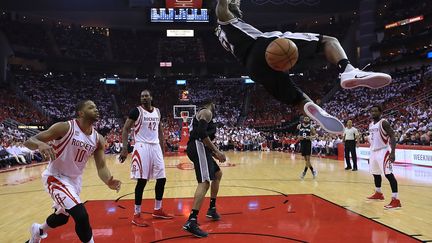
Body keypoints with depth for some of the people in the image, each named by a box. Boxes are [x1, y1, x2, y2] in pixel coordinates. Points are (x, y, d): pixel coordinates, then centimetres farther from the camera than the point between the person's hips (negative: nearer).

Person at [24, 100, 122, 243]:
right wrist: (40, 144, -45)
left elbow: (101, 167, -8)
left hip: (75, 179, 7)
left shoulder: (98, 139, -6)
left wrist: (108, 182, -30)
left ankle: (38, 230, 59)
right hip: (56, 178, -7)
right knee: (81, 216, -21)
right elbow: (29, 141, -21)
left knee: (62, 216, 26)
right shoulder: (65, 128, -21)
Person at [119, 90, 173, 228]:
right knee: (142, 180, -8)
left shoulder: (157, 111, 11)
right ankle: (137, 215, 3)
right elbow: (125, 129, -7)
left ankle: (158, 210, 22)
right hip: (142, 147, -6)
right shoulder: (136, 111, -5)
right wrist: (124, 149, -16)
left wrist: (162, 149, 16)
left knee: (162, 179, 7)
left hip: (155, 147, 6)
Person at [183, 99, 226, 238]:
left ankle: (212, 209, 29)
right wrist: (216, 151, -17)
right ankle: (191, 222, -29)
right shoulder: (207, 112, -2)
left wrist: (214, 154, 25)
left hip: (199, 148, 11)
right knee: (205, 182, -20)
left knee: (217, 174, 24)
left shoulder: (201, 114, 29)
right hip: (198, 147, -11)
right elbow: (202, 133, -18)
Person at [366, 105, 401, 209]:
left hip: (383, 151, -9)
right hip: (374, 151, 9)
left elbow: (392, 136, -18)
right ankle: (378, 194, 34)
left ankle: (395, 200, -15)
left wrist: (393, 152, -28)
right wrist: (371, 153, 23)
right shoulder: (371, 125, 13)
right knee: (375, 174, 18)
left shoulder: (384, 122, -12)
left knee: (388, 174, -14)